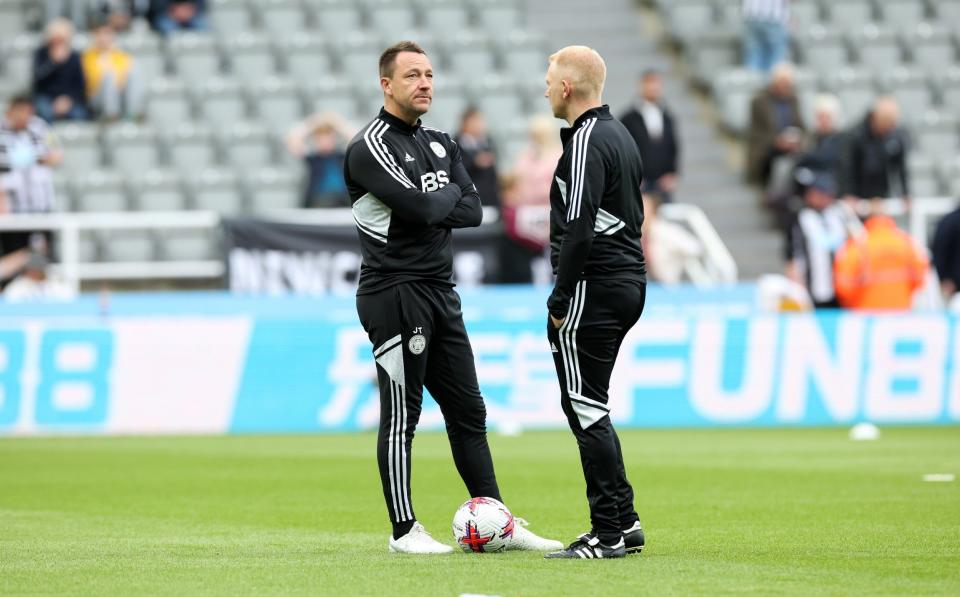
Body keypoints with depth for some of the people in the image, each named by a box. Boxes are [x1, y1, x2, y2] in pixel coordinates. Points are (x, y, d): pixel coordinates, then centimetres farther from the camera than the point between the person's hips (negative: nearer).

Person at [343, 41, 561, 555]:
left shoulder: (440, 144, 16)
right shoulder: (371, 147, -10)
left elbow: (473, 211, 6)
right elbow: (419, 208, -22)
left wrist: (432, 207, -10)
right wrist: (449, 195, -2)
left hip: (440, 291, 8)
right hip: (394, 293, -8)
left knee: (468, 411, 10)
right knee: (401, 413, -3)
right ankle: (404, 531, 3)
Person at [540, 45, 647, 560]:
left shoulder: (587, 142, -15)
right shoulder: (620, 136, 17)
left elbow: (578, 231, -22)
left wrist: (560, 299, -16)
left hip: (593, 287, -10)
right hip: (628, 284, 10)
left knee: (586, 408, -6)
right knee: (589, 407, 16)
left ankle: (608, 533, -6)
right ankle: (624, 522, 16)